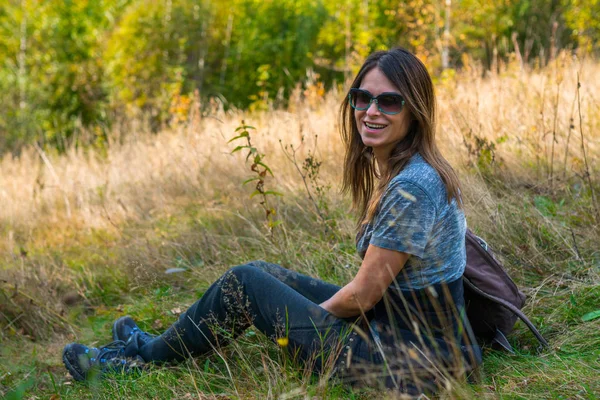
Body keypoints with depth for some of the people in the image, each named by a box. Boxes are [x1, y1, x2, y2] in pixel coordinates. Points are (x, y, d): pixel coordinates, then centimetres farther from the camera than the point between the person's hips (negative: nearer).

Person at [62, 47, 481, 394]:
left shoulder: (411, 187, -24)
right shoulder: (404, 170, 6)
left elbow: (364, 293, -19)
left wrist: (313, 313, 0)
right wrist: (311, 307, 10)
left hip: (411, 357, -9)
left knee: (244, 282, -2)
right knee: (264, 271, 16)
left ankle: (145, 354, 21)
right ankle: (155, 345, 33)